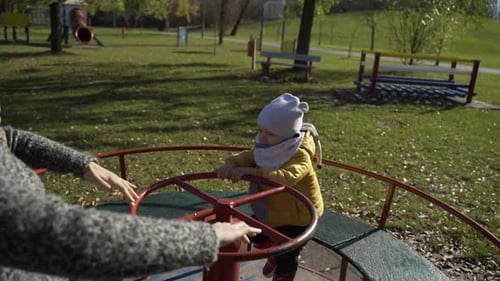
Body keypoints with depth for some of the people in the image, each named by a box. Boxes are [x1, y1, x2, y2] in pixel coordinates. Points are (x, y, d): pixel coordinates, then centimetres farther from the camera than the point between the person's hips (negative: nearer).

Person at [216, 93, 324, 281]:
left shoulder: (301, 155, -33)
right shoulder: (264, 147, -8)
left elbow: (286, 177, -49)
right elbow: (246, 157, -16)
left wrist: (251, 171, -54)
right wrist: (230, 165, -39)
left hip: (298, 214, -7)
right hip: (271, 209, 7)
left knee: (286, 258, 8)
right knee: (255, 235, 22)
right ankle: (276, 254, 49)